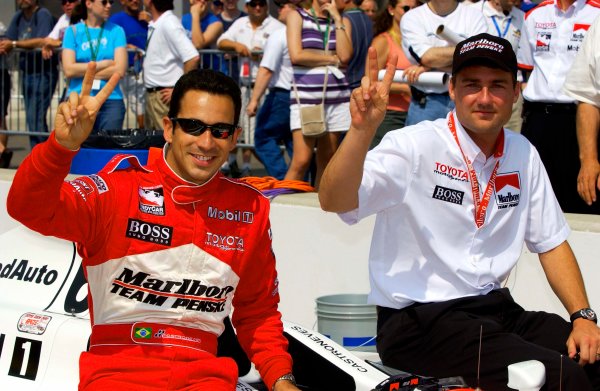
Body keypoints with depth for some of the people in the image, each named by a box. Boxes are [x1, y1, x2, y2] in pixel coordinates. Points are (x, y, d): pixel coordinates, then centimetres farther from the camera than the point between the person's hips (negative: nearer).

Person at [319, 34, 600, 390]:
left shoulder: (522, 153, 8)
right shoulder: (415, 146, -11)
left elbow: (551, 242, 15)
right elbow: (334, 201, -24)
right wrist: (362, 129, -40)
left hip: (495, 308, 7)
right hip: (416, 319, -7)